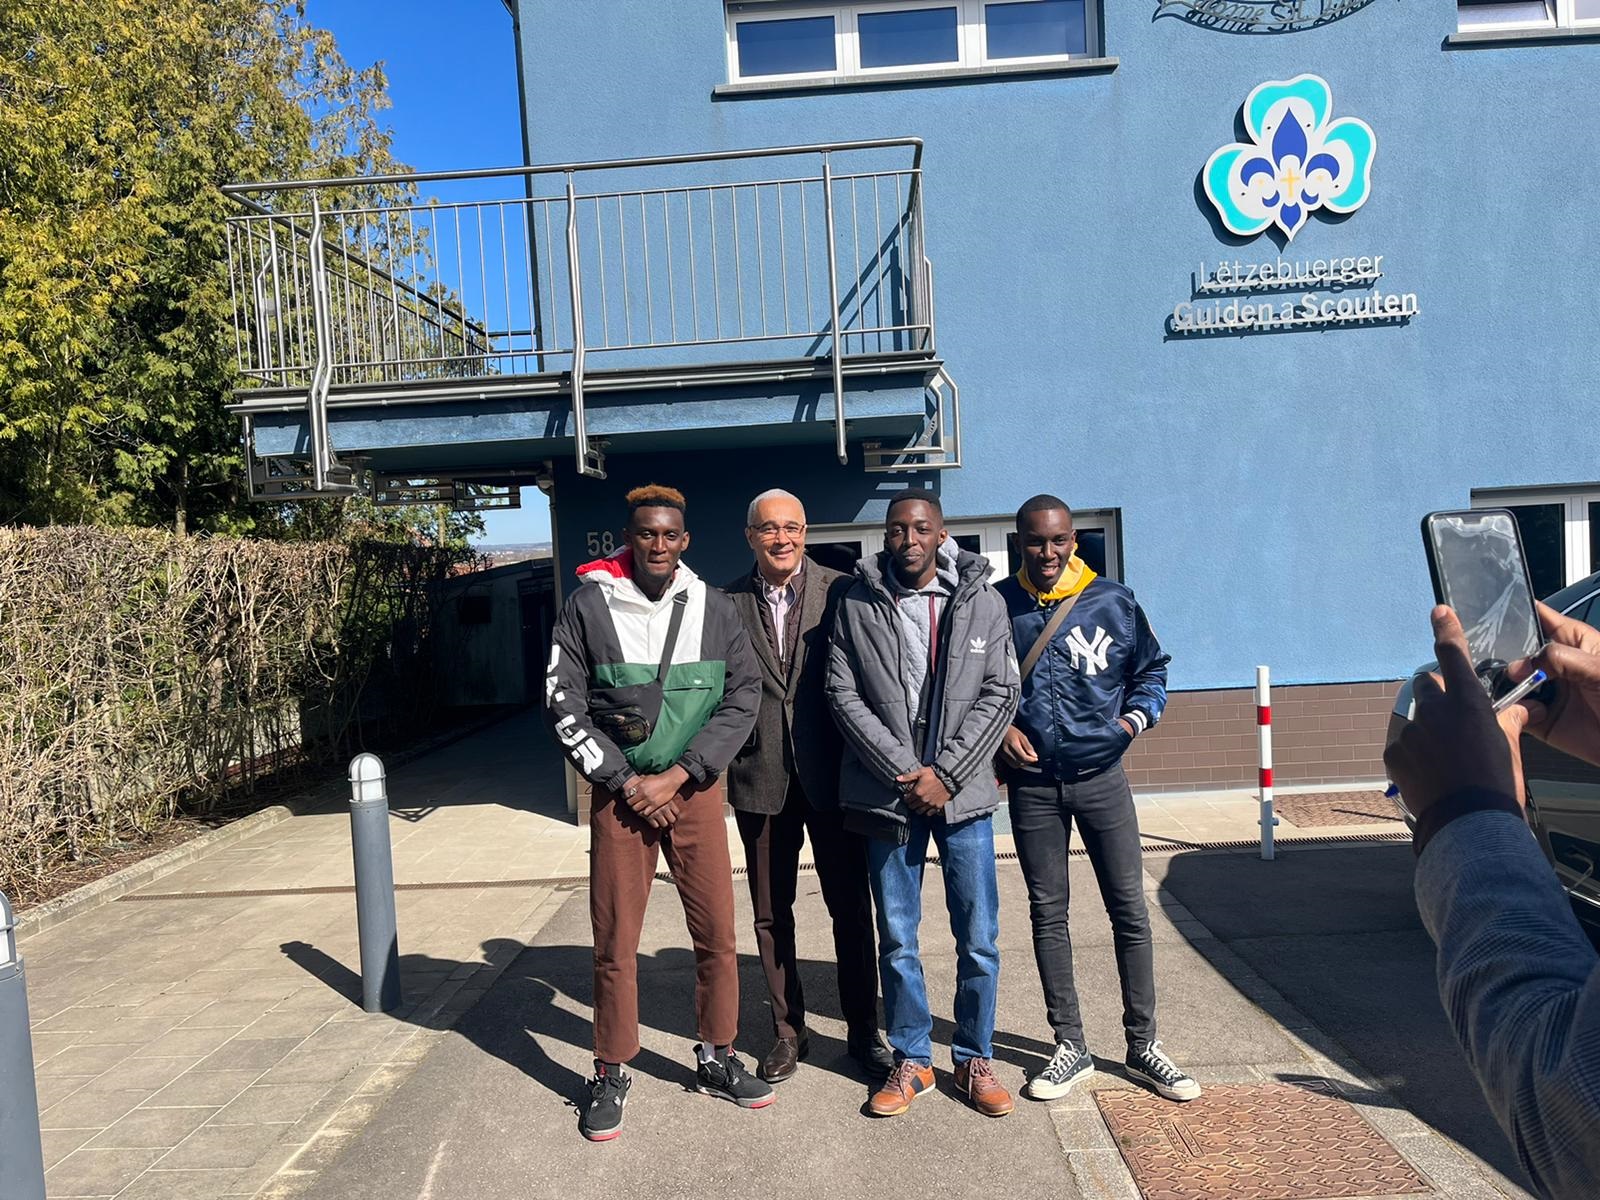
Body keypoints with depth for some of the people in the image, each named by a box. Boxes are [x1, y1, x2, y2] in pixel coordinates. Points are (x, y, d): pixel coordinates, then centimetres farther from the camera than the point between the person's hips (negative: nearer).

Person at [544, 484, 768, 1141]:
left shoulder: (713, 609, 1)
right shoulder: (587, 605, -4)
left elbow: (743, 697, -2)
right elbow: (564, 704, -4)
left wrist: (678, 775, -9)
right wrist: (626, 780, -8)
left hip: (694, 790, 2)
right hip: (619, 793, -2)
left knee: (717, 934, 6)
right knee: (615, 944, 4)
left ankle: (717, 1059, 25)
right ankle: (611, 1075, 21)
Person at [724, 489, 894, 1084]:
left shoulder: (840, 591, -2)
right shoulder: (727, 603, 2)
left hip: (831, 773, -1)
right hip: (760, 778, 2)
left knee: (851, 906, 8)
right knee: (770, 914, 12)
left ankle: (862, 1029, 25)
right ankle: (788, 1030, 29)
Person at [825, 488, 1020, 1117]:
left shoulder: (983, 603, 1)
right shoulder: (857, 605, 1)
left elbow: (1000, 693, -2)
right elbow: (844, 696, -3)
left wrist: (945, 773, -10)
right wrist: (903, 771, -11)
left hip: (963, 795, 0)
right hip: (886, 797, 0)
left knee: (979, 940, 7)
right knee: (897, 941, 11)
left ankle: (975, 1059, 27)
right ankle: (912, 1060, 28)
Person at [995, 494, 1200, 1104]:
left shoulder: (1113, 602, -2)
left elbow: (1152, 667, 11)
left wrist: (1136, 716, -3)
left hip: (1101, 776, 0)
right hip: (1031, 784, 0)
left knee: (1130, 910, 4)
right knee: (1048, 913, 8)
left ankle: (1142, 1046, 19)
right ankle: (1070, 1047, 21)